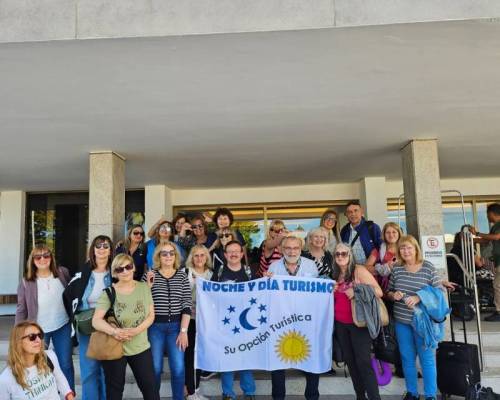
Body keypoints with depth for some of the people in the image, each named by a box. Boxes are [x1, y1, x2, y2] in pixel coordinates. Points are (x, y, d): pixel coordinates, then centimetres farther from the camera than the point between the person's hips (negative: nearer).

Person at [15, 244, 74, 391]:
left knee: (66, 364, 12)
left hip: (63, 327, 1)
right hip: (39, 330, -1)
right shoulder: (26, 282, -12)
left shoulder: (62, 273, -8)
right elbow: (21, 309, -5)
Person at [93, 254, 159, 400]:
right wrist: (114, 331, -34)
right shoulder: (108, 292, -11)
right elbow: (96, 321, -16)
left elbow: (151, 315, -1)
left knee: (151, 388, 10)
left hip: (141, 348, 2)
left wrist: (136, 330, -19)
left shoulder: (144, 287, -2)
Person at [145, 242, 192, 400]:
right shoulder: (150, 275, 1)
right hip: (155, 326, 0)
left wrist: (183, 331, -6)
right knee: (155, 368, 5)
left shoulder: (182, 275, 3)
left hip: (176, 326, 1)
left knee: (178, 368, 0)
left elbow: (187, 305, 0)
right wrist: (148, 286, -15)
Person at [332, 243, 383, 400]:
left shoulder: (359, 271, -9)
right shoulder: (336, 276, 10)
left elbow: (378, 292, -14)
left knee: (363, 361, -9)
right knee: (350, 360, 11)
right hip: (340, 324, 6)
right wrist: (331, 291, -2)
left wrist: (356, 292, -24)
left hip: (358, 322, -6)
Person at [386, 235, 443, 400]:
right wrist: (394, 295, -12)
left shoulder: (428, 267, -7)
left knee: (427, 359, 6)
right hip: (401, 321, 3)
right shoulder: (396, 269, 3)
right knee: (407, 358, 14)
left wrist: (418, 298, -20)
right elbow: (388, 292, 11)